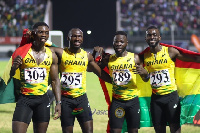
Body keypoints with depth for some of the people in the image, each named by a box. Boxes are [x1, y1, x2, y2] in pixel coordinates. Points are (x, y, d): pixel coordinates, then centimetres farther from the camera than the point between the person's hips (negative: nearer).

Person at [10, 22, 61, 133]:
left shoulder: (52, 56, 7)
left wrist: (59, 102, 6)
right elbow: (10, 76, -1)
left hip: (43, 100, 3)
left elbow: (55, 80, 13)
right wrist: (14, 67, -24)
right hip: (24, 99, -3)